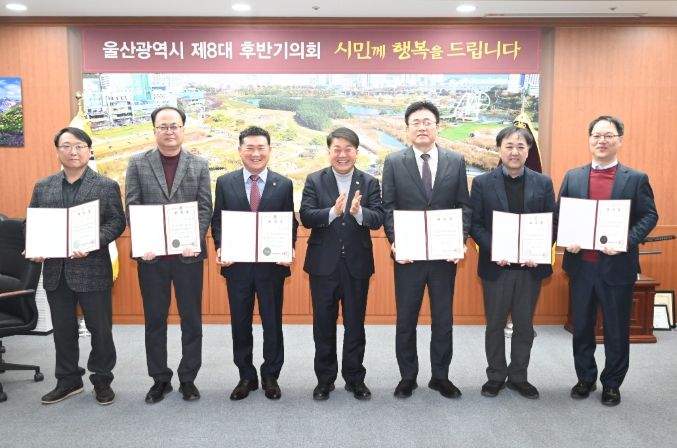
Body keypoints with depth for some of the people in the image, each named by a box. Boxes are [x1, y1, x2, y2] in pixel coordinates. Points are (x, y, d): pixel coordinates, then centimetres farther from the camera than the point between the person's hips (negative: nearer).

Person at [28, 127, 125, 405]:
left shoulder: (107, 186, 0)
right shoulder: (42, 187, 12)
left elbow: (117, 222, -7)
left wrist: (93, 243, -22)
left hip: (93, 269, -3)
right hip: (55, 270, 4)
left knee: (100, 329, 5)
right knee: (63, 330, 14)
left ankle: (102, 380, 22)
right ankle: (68, 380, 29)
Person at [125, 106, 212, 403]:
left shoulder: (199, 165, 5)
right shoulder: (138, 163, 5)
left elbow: (205, 208, 0)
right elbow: (132, 207, 0)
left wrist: (194, 241, -15)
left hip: (188, 253, 0)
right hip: (151, 254, 1)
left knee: (191, 319, 7)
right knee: (155, 319, 10)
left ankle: (188, 378, 21)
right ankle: (160, 379, 24)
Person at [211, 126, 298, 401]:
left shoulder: (284, 184, 2)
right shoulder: (225, 182, 4)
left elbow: (290, 223, 2)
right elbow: (217, 221, 5)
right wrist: (220, 248, -10)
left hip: (272, 265, -1)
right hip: (237, 264, 1)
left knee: (272, 322, 9)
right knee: (240, 323, 11)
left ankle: (270, 376, 26)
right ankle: (246, 376, 28)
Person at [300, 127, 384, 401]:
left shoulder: (369, 183, 1)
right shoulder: (314, 180, 0)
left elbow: (378, 219, -10)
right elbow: (305, 217, -11)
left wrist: (358, 211, -30)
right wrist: (333, 211, -28)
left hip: (357, 264, 0)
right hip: (323, 263, 0)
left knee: (355, 323, 11)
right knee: (323, 324, 10)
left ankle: (355, 378, 27)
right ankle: (325, 378, 26)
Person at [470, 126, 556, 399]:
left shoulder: (543, 183, 4)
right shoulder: (482, 183, 0)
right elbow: (475, 223, -4)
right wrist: (492, 250, -17)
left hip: (531, 266, 1)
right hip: (496, 266, -1)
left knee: (524, 325, 12)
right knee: (495, 325, 10)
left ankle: (518, 377, 27)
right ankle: (496, 376, 26)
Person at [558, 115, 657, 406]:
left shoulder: (636, 179, 0)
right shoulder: (573, 176, 7)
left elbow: (649, 216, -3)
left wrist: (627, 241, -19)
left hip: (617, 265, -2)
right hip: (581, 265, 3)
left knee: (616, 329, 9)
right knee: (581, 326, 13)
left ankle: (612, 383, 26)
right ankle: (585, 378, 30)